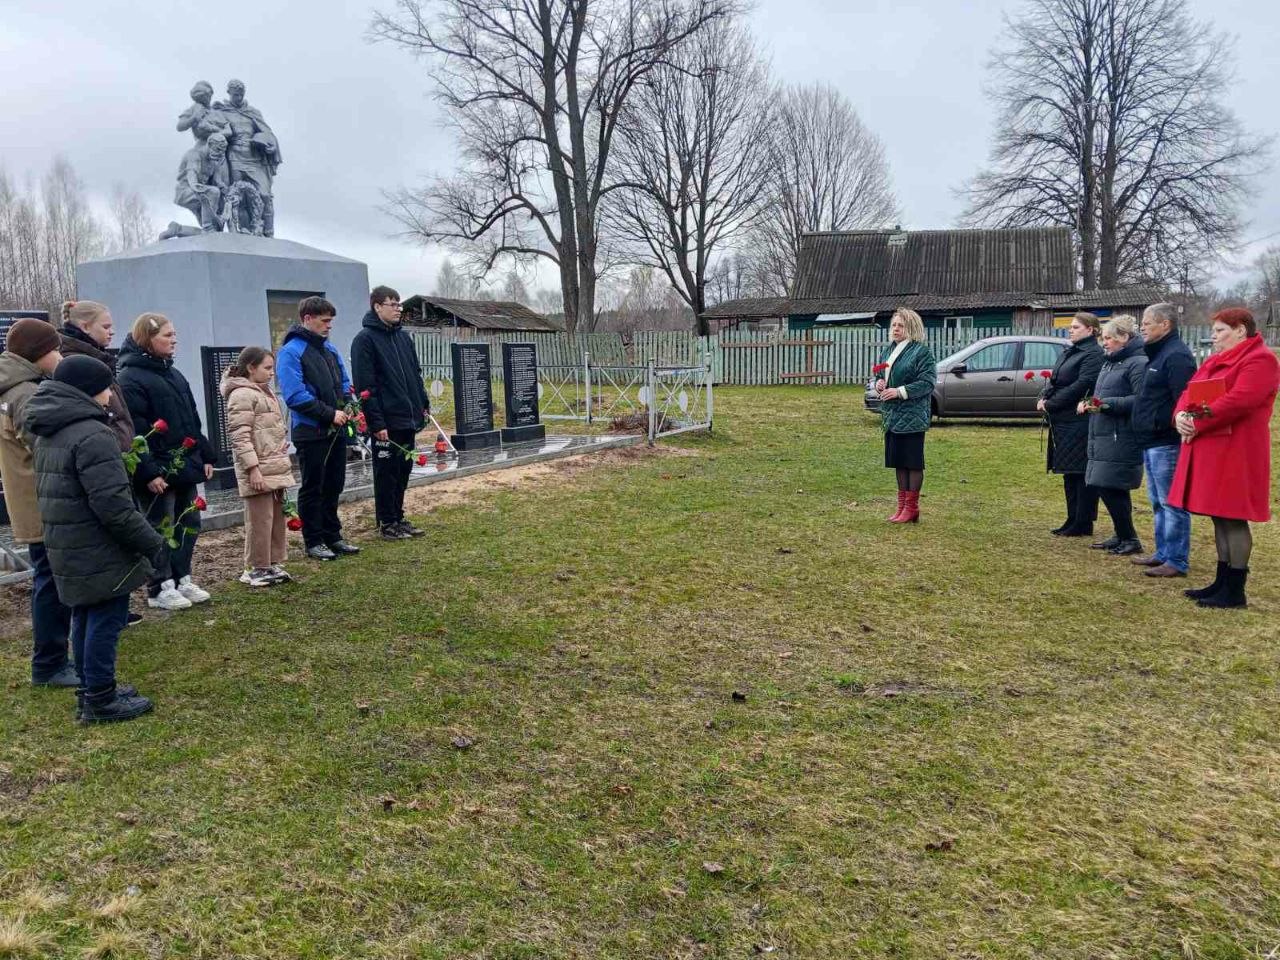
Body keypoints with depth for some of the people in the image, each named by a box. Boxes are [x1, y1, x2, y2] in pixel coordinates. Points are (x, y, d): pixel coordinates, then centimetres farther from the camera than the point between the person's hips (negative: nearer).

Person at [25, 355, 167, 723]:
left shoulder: (49, 433, 12)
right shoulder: (92, 435, -21)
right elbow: (113, 504, -25)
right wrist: (151, 541, -18)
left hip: (67, 549, 10)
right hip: (98, 552, -10)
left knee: (85, 618, 18)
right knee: (105, 621, -1)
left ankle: (90, 691, 28)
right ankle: (100, 701, 7)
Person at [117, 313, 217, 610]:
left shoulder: (173, 374, 14)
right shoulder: (131, 379, -13)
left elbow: (192, 420, 19)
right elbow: (133, 432, -19)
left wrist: (206, 456, 15)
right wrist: (148, 472, -22)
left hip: (185, 466, 9)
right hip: (158, 471, -8)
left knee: (189, 523, 13)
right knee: (161, 528, 1)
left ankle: (181, 579, 26)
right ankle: (160, 589, 12)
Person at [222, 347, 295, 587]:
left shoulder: (266, 392, 18)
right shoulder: (242, 395, -11)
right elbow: (240, 436, -18)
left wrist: (284, 462, 22)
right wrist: (253, 468, -21)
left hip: (277, 468, 9)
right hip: (259, 471, -9)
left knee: (277, 518, 12)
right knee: (260, 520, -3)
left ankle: (274, 564, 21)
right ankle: (255, 569, 7)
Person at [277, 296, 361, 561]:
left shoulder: (330, 349, 12)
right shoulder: (291, 352, -11)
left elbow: (344, 383, 19)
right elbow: (295, 396, -19)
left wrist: (344, 408, -1)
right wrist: (330, 414, -18)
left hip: (336, 430, 7)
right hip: (311, 432, -7)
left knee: (334, 486, 14)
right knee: (313, 489, 3)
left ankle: (332, 536, 24)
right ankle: (314, 542, 13)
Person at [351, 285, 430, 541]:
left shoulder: (403, 336, 14)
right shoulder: (365, 339, -9)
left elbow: (416, 373, 21)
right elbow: (365, 386, -14)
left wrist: (423, 403, 12)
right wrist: (376, 422, -18)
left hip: (409, 419, 7)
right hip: (386, 422, -7)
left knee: (403, 471, 13)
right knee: (386, 473, 2)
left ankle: (398, 518, 24)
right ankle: (388, 524, 12)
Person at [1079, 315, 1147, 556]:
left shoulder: (1138, 363, -13)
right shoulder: (1110, 363, 17)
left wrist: (1106, 404, -24)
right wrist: (1089, 403, 7)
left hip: (1121, 439, -9)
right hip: (1103, 437, 10)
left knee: (1110, 488, -8)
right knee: (1104, 488, 12)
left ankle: (1130, 540, 5)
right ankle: (1121, 536, 23)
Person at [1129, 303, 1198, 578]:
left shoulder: (1177, 356, -15)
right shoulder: (1158, 354, 18)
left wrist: (1173, 426, -22)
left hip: (1167, 442, -11)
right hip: (1153, 442, 11)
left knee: (1171, 503, -5)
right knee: (1158, 502, 16)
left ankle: (1176, 561, 0)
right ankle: (1163, 553, 26)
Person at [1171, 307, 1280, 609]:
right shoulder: (1215, 361, 19)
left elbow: (1238, 401, -22)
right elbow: (1190, 392, 14)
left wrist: (1196, 423, -17)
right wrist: (1181, 415, -8)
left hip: (1235, 453, -9)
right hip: (1210, 451, 9)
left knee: (1233, 519, -5)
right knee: (1220, 518, 13)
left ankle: (1235, 591, 1)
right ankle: (1222, 582, 22)